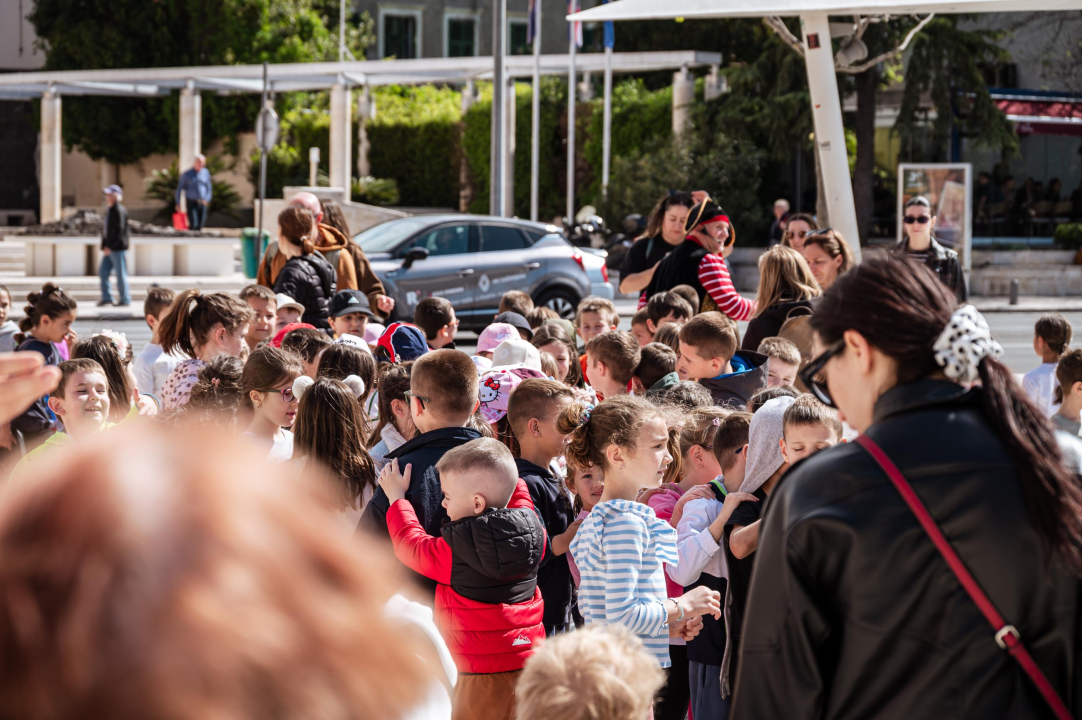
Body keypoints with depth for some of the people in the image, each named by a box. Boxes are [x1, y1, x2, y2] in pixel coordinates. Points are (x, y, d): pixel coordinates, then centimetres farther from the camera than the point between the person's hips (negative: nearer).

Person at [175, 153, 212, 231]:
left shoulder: (206, 173, 6)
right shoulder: (186, 174, -2)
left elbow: (209, 187, 12)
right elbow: (179, 189, 2)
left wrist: (207, 199, -3)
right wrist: (178, 204, 0)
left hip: (202, 203, 3)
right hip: (191, 203, -3)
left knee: (200, 226, 3)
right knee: (193, 224, -17)